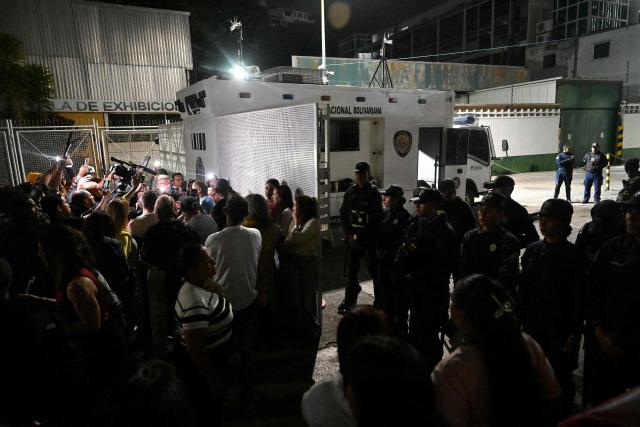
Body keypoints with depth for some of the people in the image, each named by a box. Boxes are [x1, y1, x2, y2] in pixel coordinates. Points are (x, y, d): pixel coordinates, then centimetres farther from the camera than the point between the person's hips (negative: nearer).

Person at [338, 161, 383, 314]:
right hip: (353, 237, 4)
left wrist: (360, 236, -12)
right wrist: (348, 233, 0)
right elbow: (343, 214, 11)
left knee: (373, 268, 2)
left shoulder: (374, 193, -7)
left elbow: (376, 219, -11)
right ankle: (349, 299, 23)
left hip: (370, 238, -4)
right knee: (351, 268, 10)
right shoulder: (350, 192, 6)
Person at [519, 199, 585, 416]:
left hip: (561, 330, -3)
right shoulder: (532, 250, 3)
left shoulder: (574, 256, -8)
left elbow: (579, 298, -7)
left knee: (561, 377, 8)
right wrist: (520, 320, 4)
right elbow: (523, 288, 6)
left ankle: (565, 415, 28)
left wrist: (573, 334, -8)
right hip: (533, 325, 3)